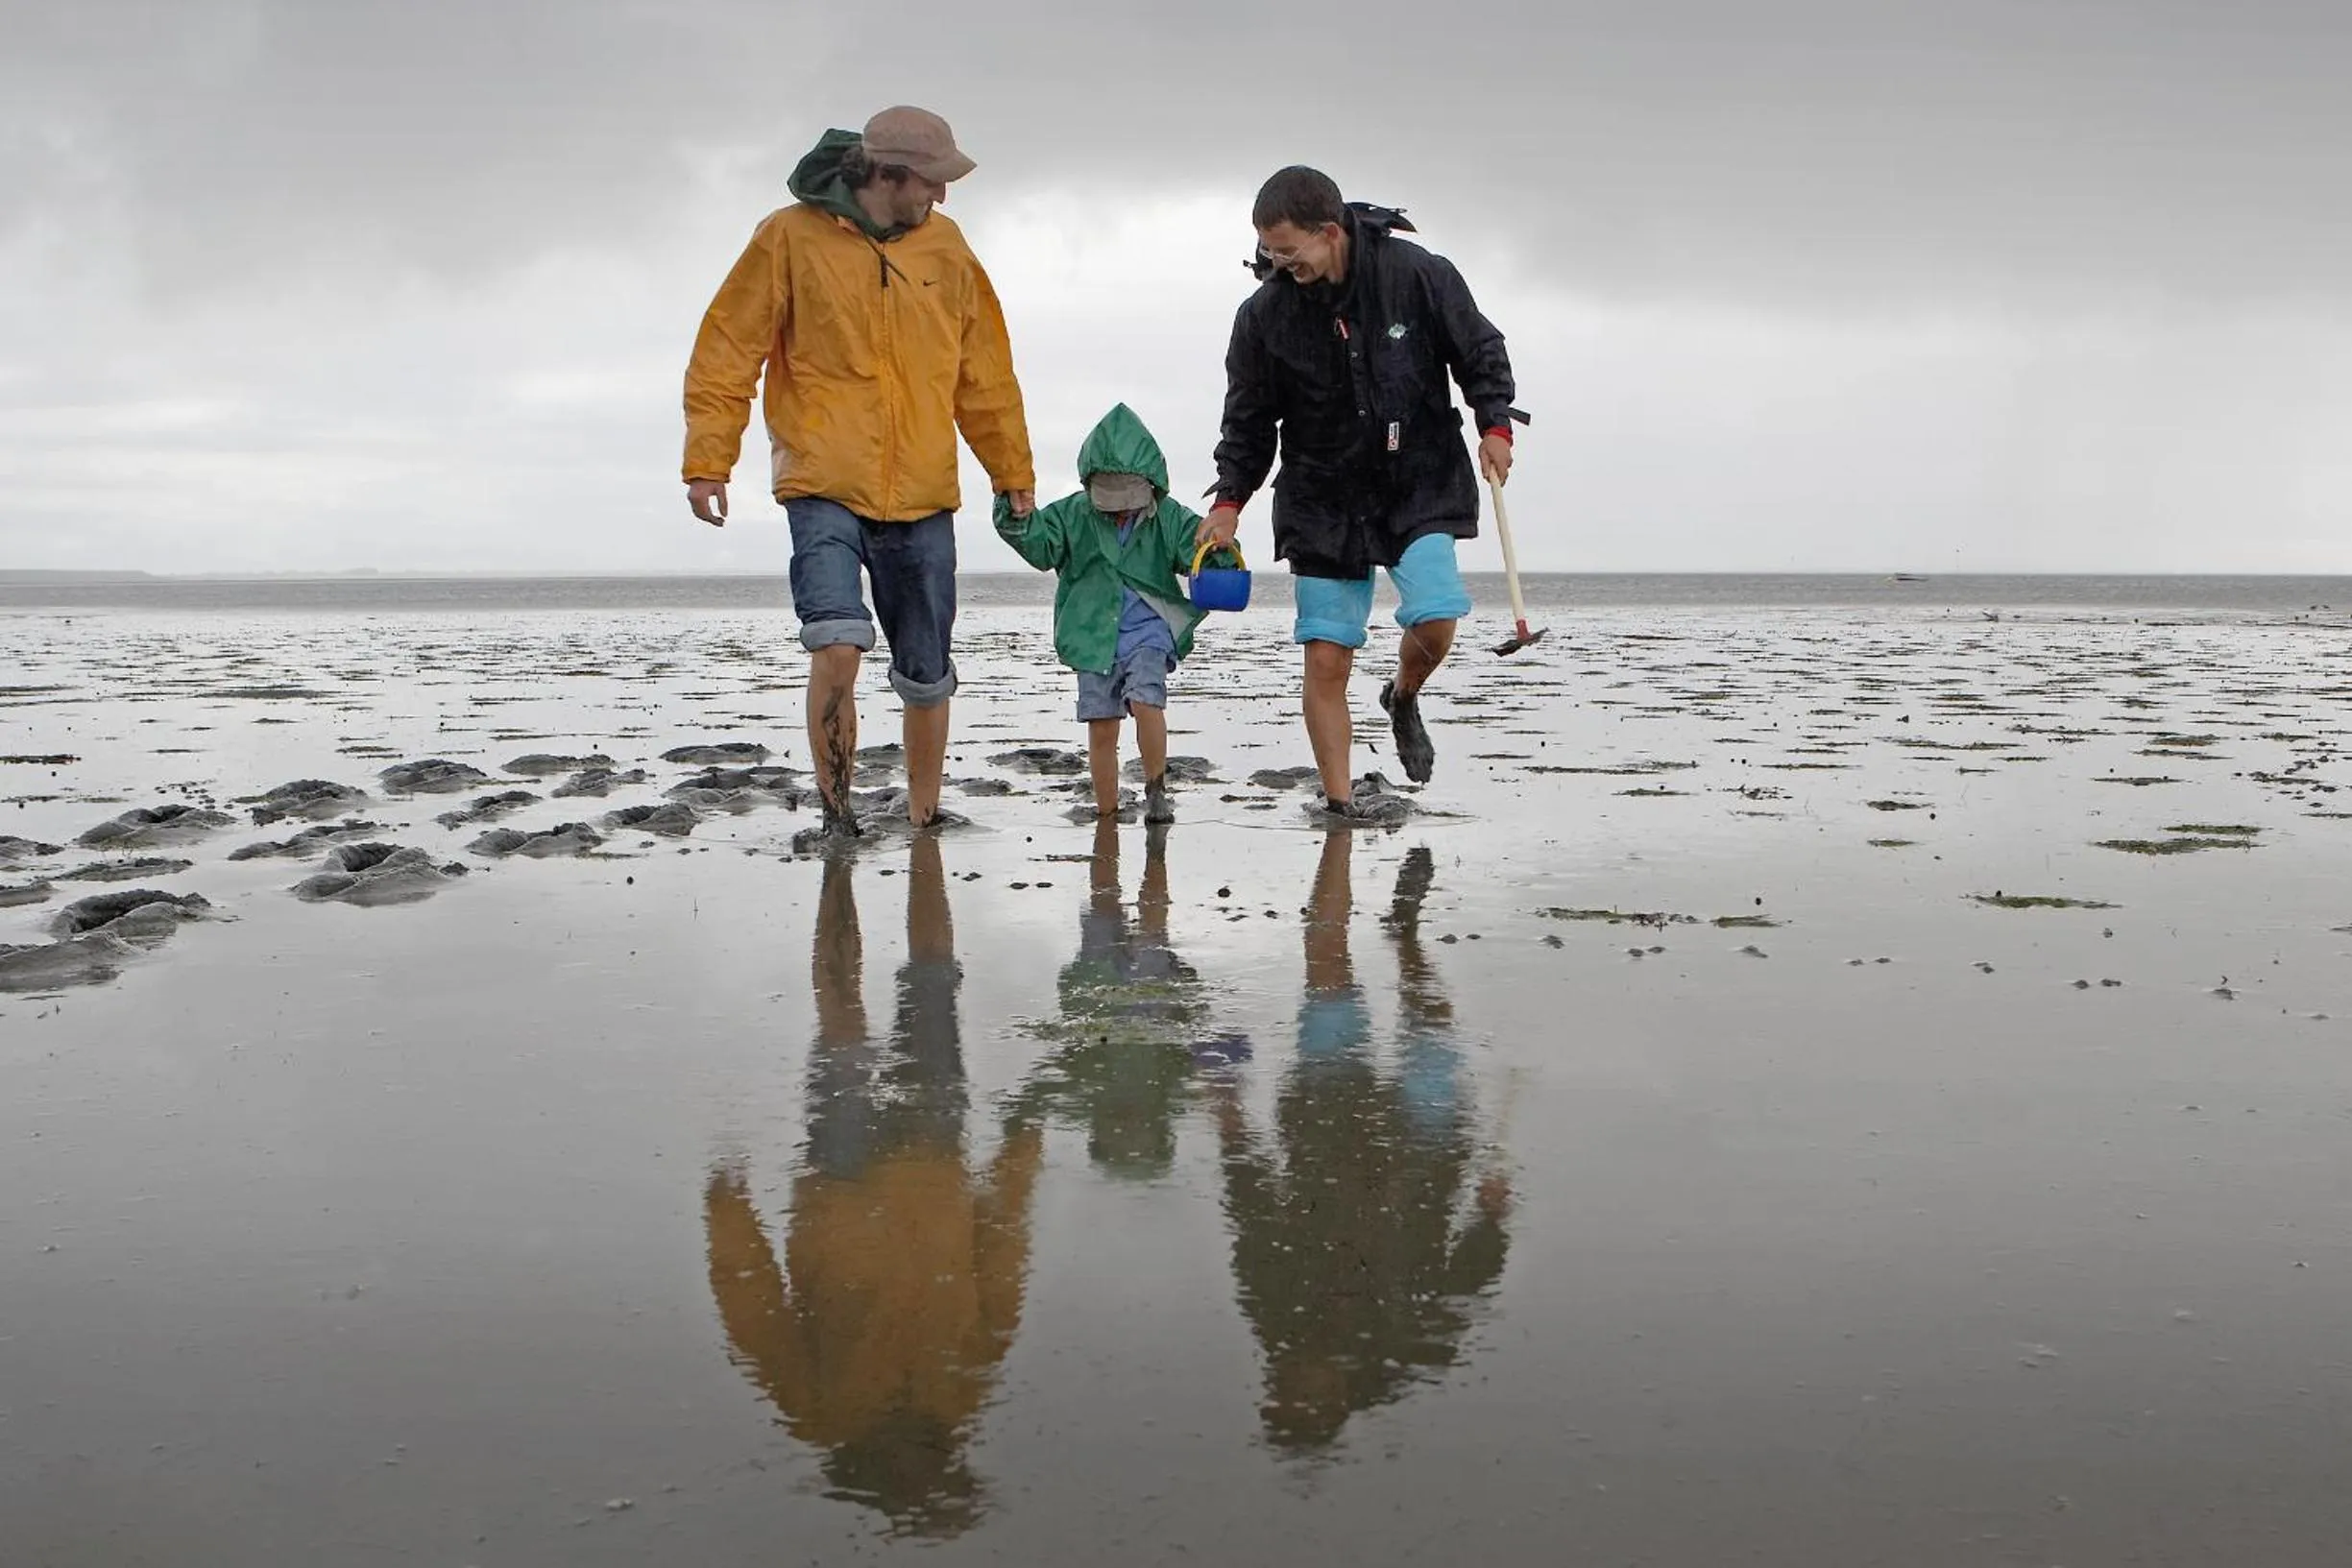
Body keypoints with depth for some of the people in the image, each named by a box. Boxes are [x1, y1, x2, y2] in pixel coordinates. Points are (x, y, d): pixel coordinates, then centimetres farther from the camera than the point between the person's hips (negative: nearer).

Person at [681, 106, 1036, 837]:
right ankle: (835, 811, -5)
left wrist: (1012, 470, 19)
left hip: (922, 497, 4)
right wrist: (708, 460, -7)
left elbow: (985, 370, 17)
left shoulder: (944, 246, 9)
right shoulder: (791, 237, -3)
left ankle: (923, 817, 29)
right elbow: (727, 352, -1)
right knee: (838, 647, -22)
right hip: (824, 487, -4)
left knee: (927, 677, 9)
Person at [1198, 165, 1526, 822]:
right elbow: (1248, 418, 5)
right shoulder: (1264, 313, -7)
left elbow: (1480, 351, 3)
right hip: (1323, 498, 1)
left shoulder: (1418, 275, -11)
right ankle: (1340, 804, 6)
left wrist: (1494, 425, -7)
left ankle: (1403, 697, 16)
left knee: (1435, 619, -19)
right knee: (1326, 661, -4)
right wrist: (1229, 499, -1)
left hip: (1419, 485, -1)